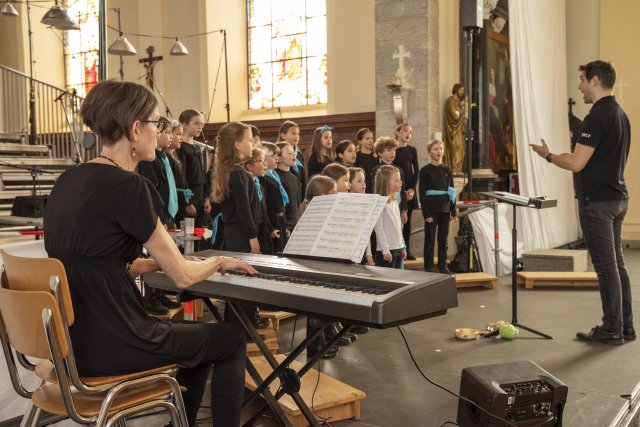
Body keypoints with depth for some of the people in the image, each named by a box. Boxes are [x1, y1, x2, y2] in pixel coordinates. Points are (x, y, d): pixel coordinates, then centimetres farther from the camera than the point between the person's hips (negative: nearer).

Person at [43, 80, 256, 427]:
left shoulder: (68, 181, 6)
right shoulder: (128, 186, -20)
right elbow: (182, 276, -13)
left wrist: (160, 260, 16)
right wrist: (218, 261, 7)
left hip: (73, 337, 8)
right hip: (109, 344, -8)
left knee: (194, 334, 27)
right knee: (232, 339, 12)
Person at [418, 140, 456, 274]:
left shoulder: (447, 170, 8)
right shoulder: (425, 170, -4)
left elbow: (451, 191, 11)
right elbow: (422, 194, -6)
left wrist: (453, 211, 7)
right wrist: (426, 213, -11)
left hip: (445, 209, 4)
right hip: (431, 209, -4)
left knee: (443, 239, 9)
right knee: (430, 239, 2)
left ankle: (443, 266, 18)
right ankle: (428, 268, 9)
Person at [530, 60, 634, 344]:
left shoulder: (598, 116, -17)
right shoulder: (620, 114, 14)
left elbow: (576, 163, -21)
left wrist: (547, 155, -6)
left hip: (597, 201, -9)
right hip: (617, 197, 9)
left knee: (606, 266, -3)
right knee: (617, 264, 14)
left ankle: (612, 330, 5)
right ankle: (625, 327, 21)